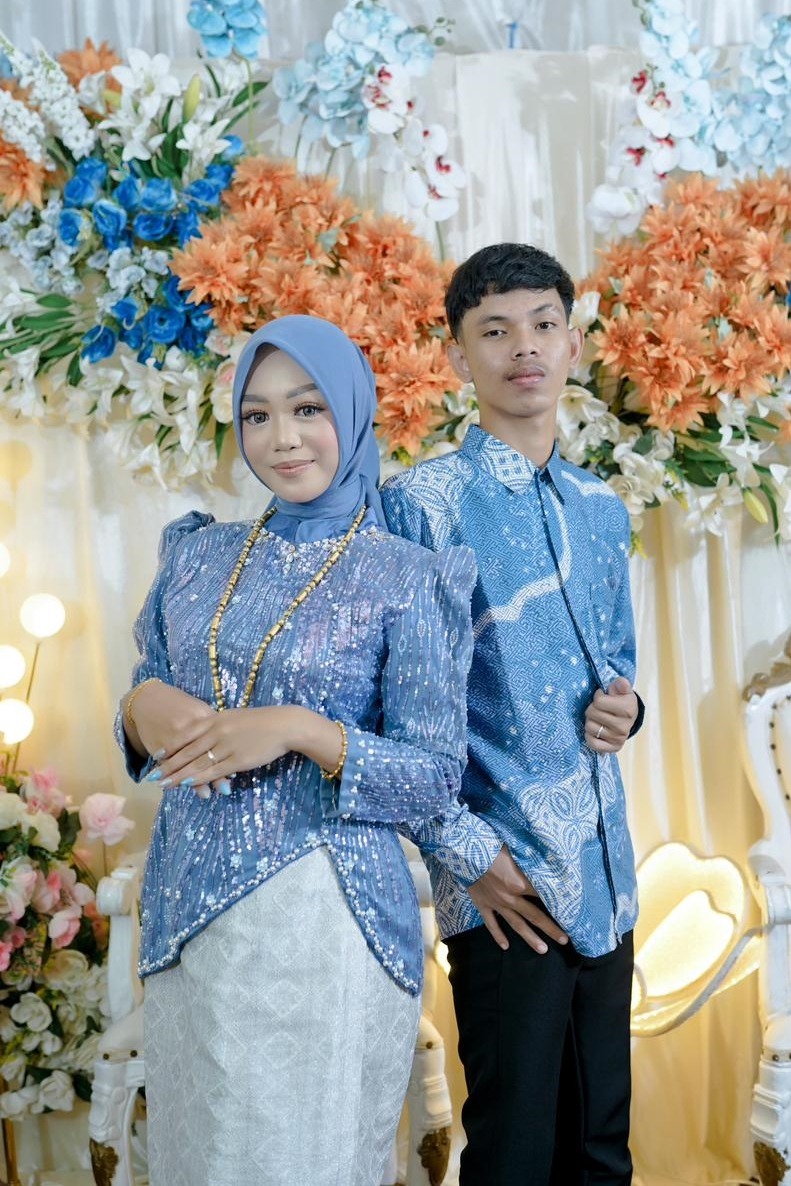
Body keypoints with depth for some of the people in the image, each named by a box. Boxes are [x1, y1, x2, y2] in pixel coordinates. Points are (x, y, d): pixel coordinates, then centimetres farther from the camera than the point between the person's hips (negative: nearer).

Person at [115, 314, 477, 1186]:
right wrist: (142, 709, -9)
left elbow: (436, 778, -8)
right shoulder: (197, 556, 7)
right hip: (189, 915, 5)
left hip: (325, 919, -4)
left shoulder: (406, 578, -6)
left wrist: (301, 731, -21)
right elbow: (147, 706, 14)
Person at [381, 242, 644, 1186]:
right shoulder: (422, 503, -8)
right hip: (507, 889, -6)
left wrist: (621, 703, 0)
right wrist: (466, 854, -13)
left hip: (607, 877, 6)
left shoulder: (601, 508, 11)